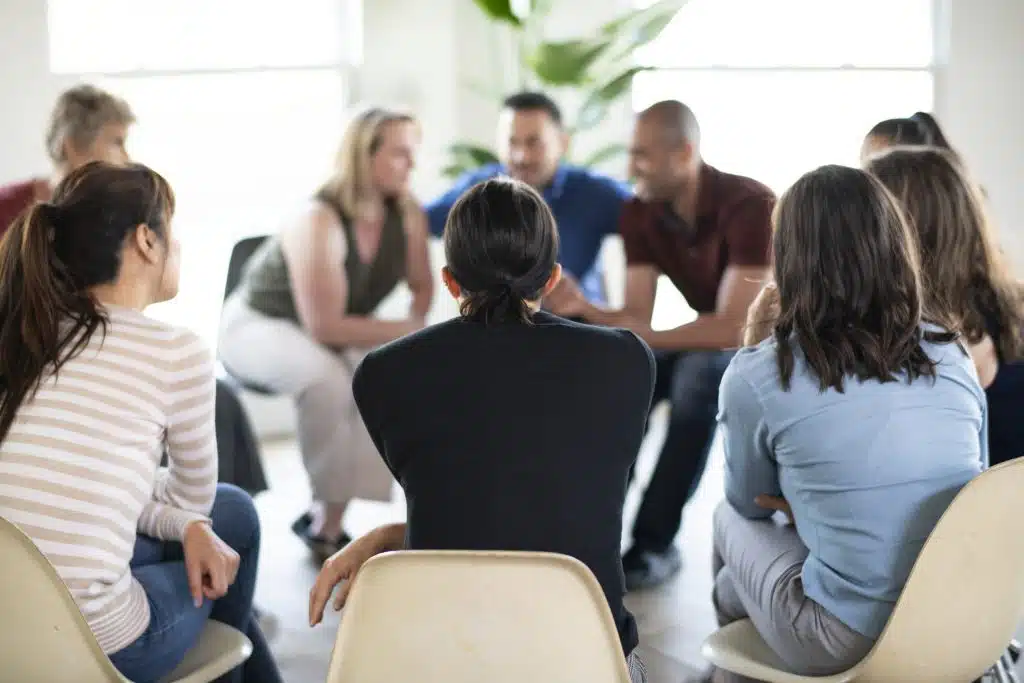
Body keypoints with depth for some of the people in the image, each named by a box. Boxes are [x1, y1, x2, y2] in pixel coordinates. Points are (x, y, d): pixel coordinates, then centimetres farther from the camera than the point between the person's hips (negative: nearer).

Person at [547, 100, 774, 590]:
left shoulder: (749, 206, -28)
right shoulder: (639, 213, -8)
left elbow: (736, 328, -32)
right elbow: (637, 318, -13)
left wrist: (645, 338, -34)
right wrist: (583, 309, -32)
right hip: (708, 344, 7)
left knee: (699, 374, -35)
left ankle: (655, 544, -27)